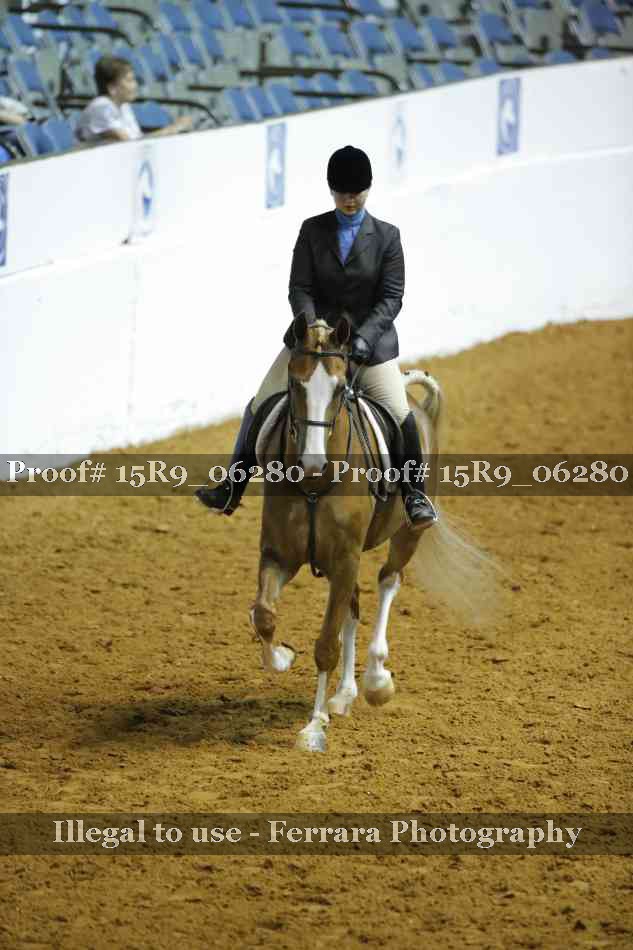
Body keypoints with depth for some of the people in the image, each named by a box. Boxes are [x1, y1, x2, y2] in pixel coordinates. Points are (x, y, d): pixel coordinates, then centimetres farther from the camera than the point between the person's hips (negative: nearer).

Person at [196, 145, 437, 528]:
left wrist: (364, 337, -23)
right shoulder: (313, 231, 0)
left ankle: (415, 493, 5)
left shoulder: (387, 237, -4)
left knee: (401, 417, -14)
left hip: (370, 342, -2)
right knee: (260, 407, -2)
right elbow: (299, 289, -5)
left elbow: (392, 297, -9)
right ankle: (232, 487, 9)